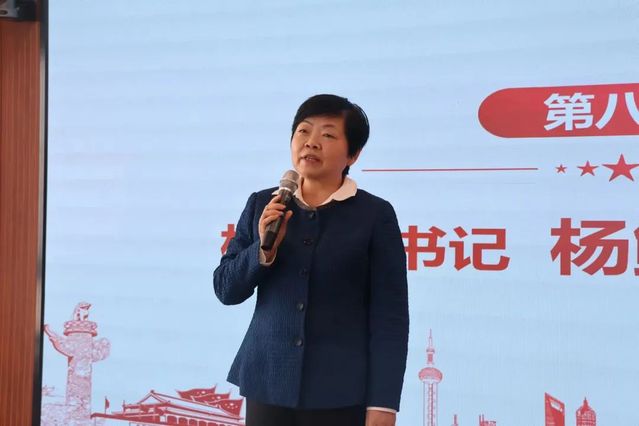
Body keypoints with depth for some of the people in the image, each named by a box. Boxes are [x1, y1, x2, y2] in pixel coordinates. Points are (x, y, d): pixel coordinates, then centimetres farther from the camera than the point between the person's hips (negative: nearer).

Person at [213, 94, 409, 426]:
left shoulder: (375, 214, -5)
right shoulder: (263, 205, 4)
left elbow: (389, 316, -6)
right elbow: (225, 289, 6)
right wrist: (264, 249, -12)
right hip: (268, 384, 3)